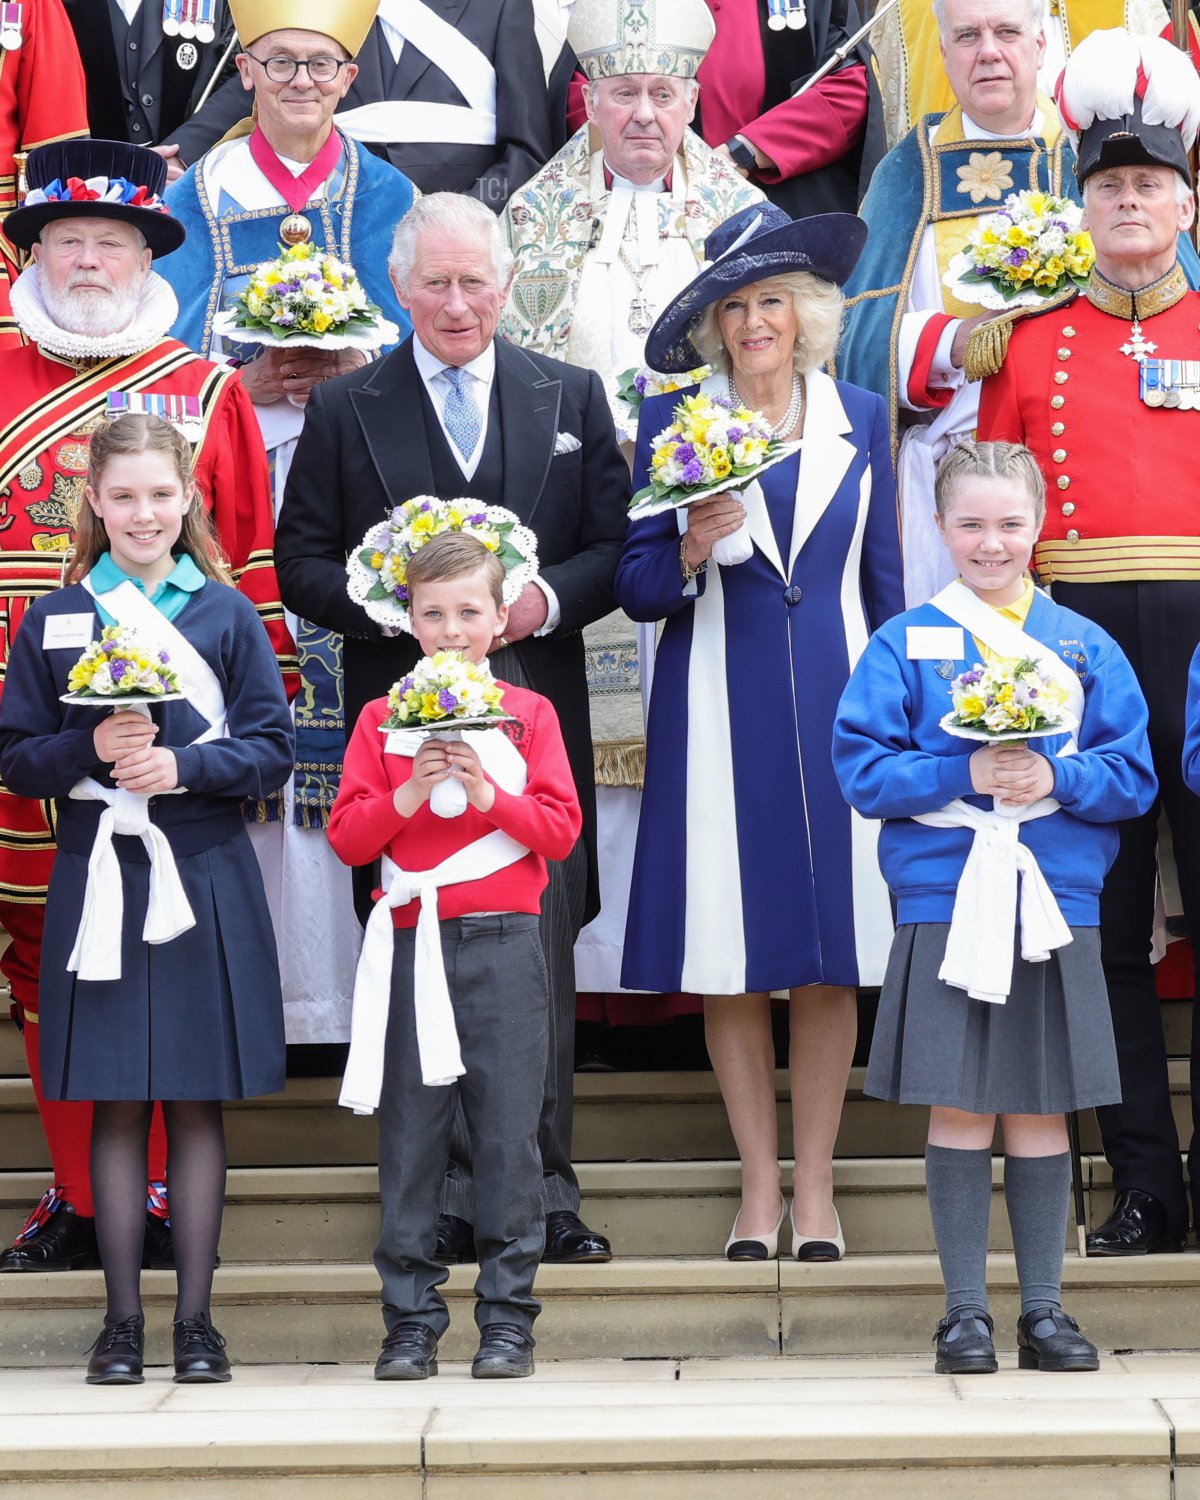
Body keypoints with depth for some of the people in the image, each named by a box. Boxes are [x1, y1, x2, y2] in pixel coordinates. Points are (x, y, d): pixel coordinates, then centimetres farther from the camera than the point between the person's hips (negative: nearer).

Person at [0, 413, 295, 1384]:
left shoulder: (227, 614, 3)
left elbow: (273, 751, 0)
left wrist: (181, 766, -15)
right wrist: (90, 749, -14)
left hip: (205, 877, 0)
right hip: (97, 876, 1)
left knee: (198, 1105, 3)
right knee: (115, 1106, 4)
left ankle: (196, 1320, 11)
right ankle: (122, 1320, 12)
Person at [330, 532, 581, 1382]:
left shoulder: (528, 714, 7)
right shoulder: (383, 720, 9)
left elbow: (562, 830, 0)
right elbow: (347, 836, 3)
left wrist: (488, 792, -13)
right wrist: (408, 795, -13)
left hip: (505, 945, -1)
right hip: (411, 944, 1)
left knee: (508, 1133, -1)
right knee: (410, 1136, 3)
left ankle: (508, 1317, 8)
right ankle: (412, 1322, 10)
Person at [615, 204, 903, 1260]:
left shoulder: (860, 418, 9)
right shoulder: (672, 420, 4)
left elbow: (883, 581, 12)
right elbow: (638, 589, 2)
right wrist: (690, 551, -18)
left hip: (834, 700, 1)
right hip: (716, 712, -1)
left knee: (833, 957, 1)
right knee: (731, 960, 0)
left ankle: (816, 1184, 11)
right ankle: (760, 1186, 12)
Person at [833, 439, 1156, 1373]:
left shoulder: (1084, 646, 7)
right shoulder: (906, 642, 3)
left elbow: (1134, 777, 3)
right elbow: (862, 769, -4)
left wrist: (1055, 776, -15)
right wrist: (966, 776, -16)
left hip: (1056, 905, 1)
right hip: (943, 902, -1)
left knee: (1042, 1112, 6)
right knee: (958, 1112, 2)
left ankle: (1043, 1309, 16)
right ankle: (965, 1309, 12)